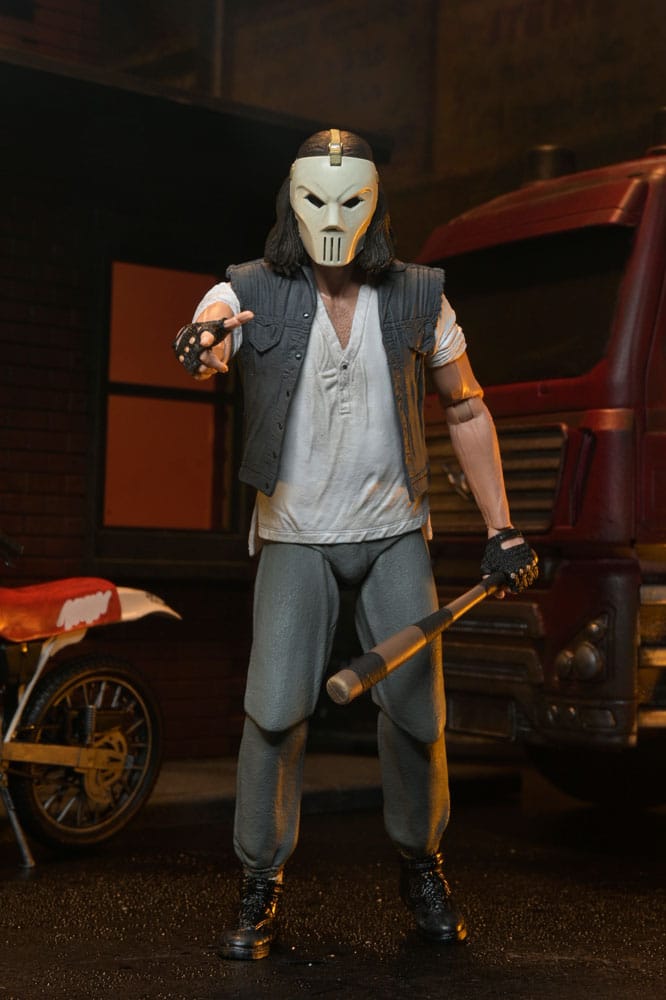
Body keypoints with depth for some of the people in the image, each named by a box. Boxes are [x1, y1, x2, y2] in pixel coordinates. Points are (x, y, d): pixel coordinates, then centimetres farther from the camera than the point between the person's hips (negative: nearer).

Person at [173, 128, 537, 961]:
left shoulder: (417, 298, -2)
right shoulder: (250, 293, -9)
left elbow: (467, 412, 6)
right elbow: (202, 346, -31)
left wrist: (501, 527, 3)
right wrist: (198, 350, -57)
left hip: (394, 531, 2)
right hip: (295, 535, -1)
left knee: (416, 709, 2)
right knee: (276, 711, -10)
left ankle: (421, 864, 25)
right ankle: (261, 885, 8)